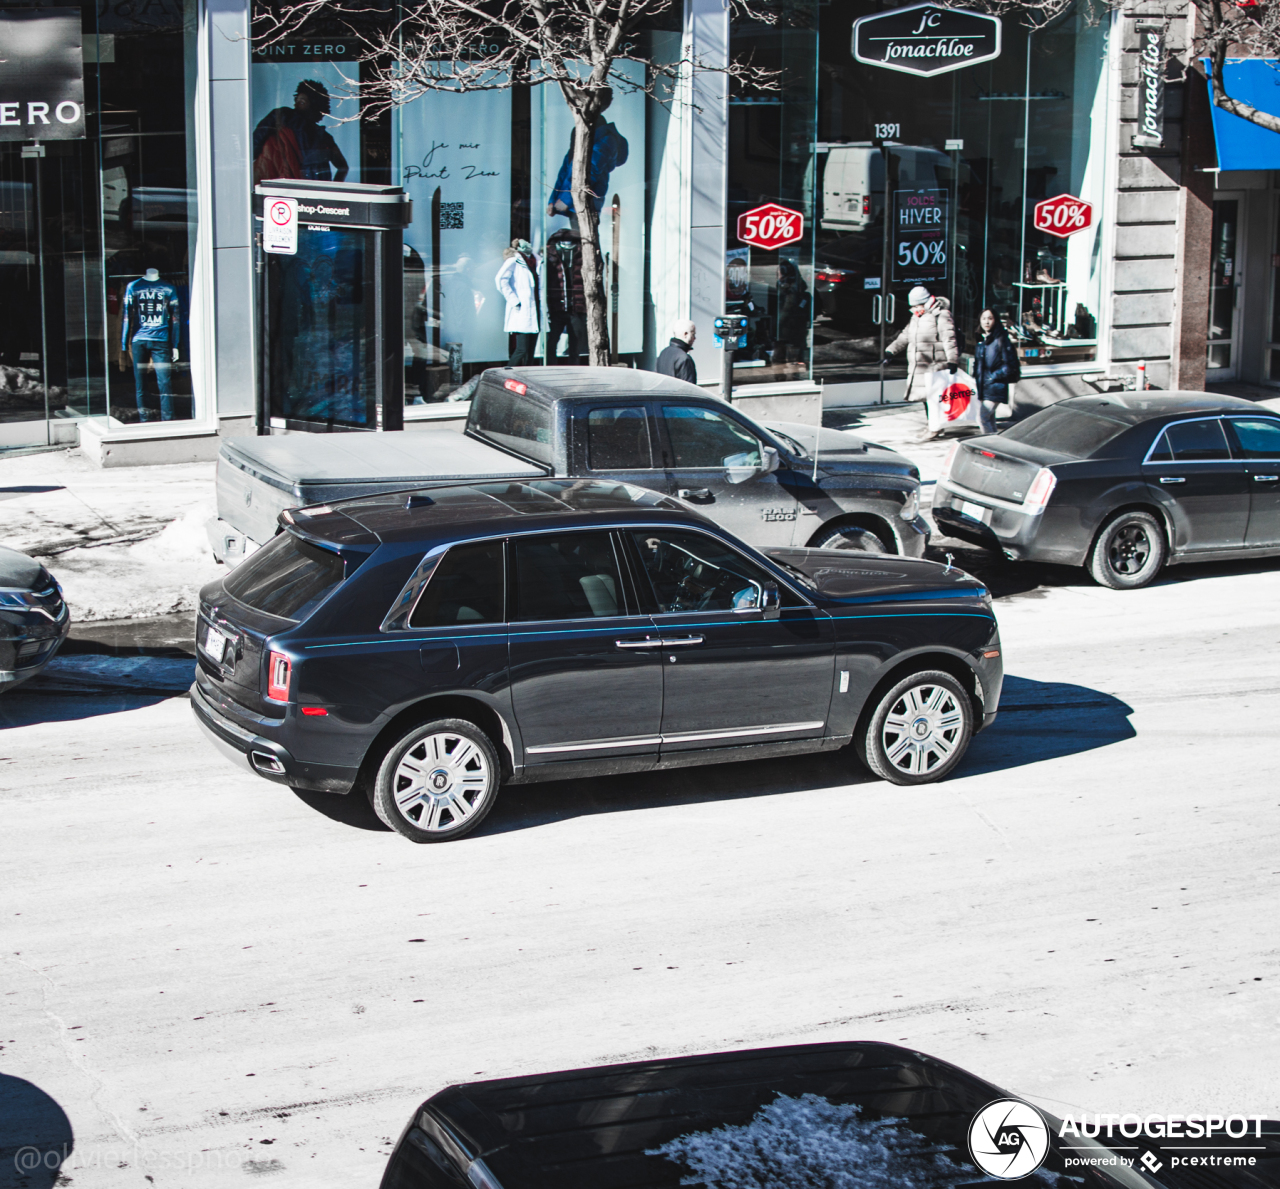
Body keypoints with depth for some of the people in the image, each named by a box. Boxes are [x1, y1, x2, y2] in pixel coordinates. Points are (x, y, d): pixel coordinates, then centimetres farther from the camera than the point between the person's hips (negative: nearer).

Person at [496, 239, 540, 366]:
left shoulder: (534, 262, 19)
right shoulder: (514, 261, -1)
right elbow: (500, 280, -14)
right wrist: (514, 301, -17)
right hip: (521, 314, -7)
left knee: (530, 353, 5)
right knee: (522, 351, -14)